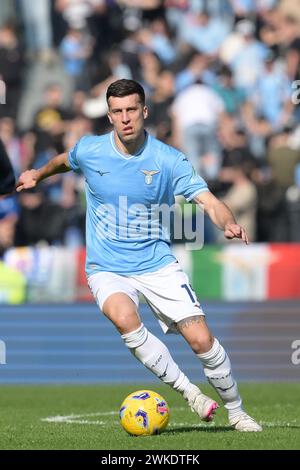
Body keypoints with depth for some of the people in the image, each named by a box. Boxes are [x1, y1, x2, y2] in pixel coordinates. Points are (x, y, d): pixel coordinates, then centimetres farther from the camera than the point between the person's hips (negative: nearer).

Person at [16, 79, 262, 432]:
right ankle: (188, 393, -21)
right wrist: (37, 175, 34)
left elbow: (209, 202, -18)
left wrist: (229, 224, -38)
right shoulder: (89, 150, -5)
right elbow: (65, 161, 21)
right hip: (107, 269, 0)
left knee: (201, 340, -11)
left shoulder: (168, 160, -9)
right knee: (125, 318, -33)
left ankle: (236, 411, 13)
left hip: (157, 264, 0)